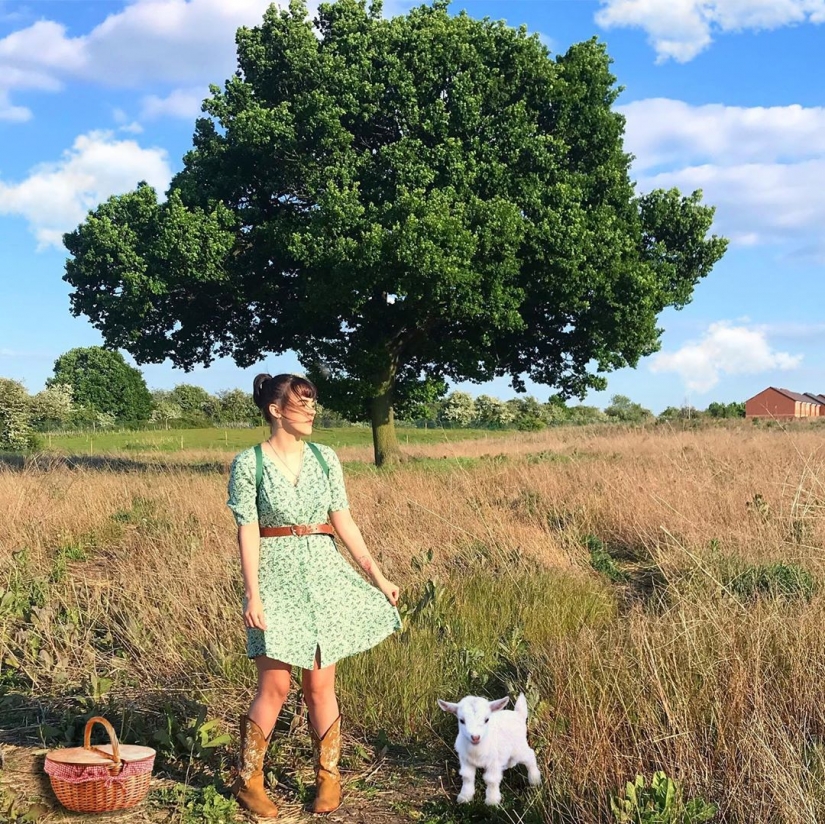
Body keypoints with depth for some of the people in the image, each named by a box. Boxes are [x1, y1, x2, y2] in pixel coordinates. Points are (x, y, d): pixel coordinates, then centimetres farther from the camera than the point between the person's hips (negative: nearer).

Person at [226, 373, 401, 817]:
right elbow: (248, 531, -7)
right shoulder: (248, 463, -5)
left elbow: (343, 521, 7)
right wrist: (252, 594, -13)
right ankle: (247, 779, 14)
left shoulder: (325, 458, 6)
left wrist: (377, 576, 4)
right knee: (275, 686, -3)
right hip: (277, 578, -3)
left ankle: (328, 776, 21)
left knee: (320, 685, 7)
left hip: (324, 575, 3)